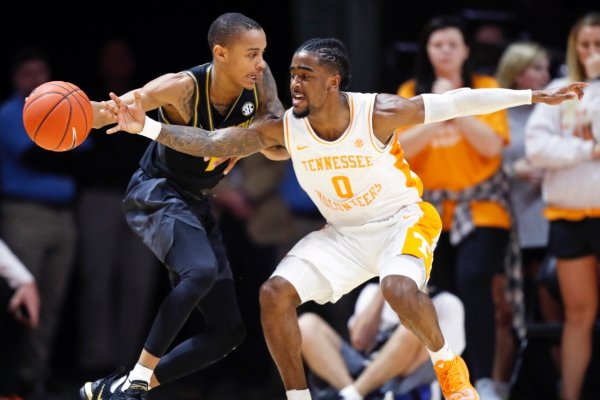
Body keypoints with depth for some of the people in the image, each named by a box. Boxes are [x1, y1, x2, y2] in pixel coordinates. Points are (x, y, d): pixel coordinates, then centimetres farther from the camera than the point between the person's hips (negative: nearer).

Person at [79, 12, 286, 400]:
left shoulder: (259, 82, -9)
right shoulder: (183, 88, -24)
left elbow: (282, 149, -6)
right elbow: (112, 110, -28)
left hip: (196, 205, 7)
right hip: (156, 193, -7)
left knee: (229, 331, 5)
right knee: (202, 271, -37)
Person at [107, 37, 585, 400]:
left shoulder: (379, 114, -24)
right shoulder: (283, 129, -15)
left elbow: (456, 103, -18)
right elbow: (210, 143, -13)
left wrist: (536, 96, -17)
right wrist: (145, 126, -26)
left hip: (402, 217, -5)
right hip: (342, 233, 5)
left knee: (399, 287, -35)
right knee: (276, 293, -13)